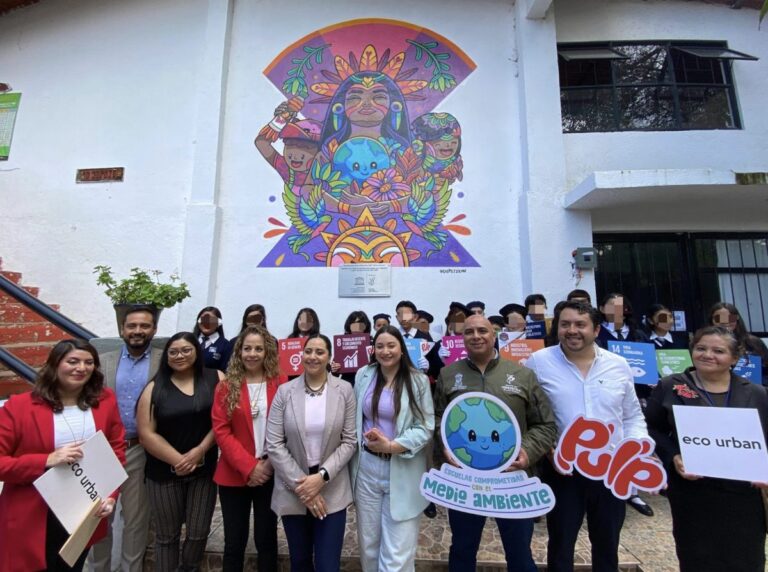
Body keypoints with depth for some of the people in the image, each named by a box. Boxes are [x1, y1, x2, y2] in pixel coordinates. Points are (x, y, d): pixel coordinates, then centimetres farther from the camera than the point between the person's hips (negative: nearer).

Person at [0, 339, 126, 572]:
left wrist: (111, 495, -8)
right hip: (32, 520, -3)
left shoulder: (105, 400, -4)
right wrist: (47, 460, -26)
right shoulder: (19, 406, -12)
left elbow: (117, 451, 1)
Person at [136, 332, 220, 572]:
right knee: (166, 535, 15)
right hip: (164, 471, 0)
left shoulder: (216, 379, -4)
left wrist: (199, 451, -14)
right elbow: (146, 434, -6)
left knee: (198, 532, 11)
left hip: (204, 469, 0)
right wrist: (178, 460, -12)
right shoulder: (155, 387, -3)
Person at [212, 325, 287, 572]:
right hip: (234, 474, 1)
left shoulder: (281, 383, -5)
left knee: (266, 539, 14)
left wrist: (270, 463, -12)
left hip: (270, 473, 0)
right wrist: (249, 467, -13)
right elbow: (221, 430, -6)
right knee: (234, 542, 15)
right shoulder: (226, 386, -2)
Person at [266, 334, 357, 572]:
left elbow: (349, 441, -6)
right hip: (293, 491, 2)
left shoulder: (344, 390, -6)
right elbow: (274, 445, -8)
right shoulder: (285, 391, -5)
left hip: (332, 491, -1)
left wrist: (322, 476, -16)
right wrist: (300, 484, -12)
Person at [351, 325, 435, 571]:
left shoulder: (418, 381, -8)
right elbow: (354, 417, 11)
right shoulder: (363, 376, 2)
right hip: (367, 467, 3)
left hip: (403, 471, -3)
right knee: (368, 543, 20)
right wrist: (366, 436, -6)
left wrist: (392, 446, -19)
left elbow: (425, 428, -9)